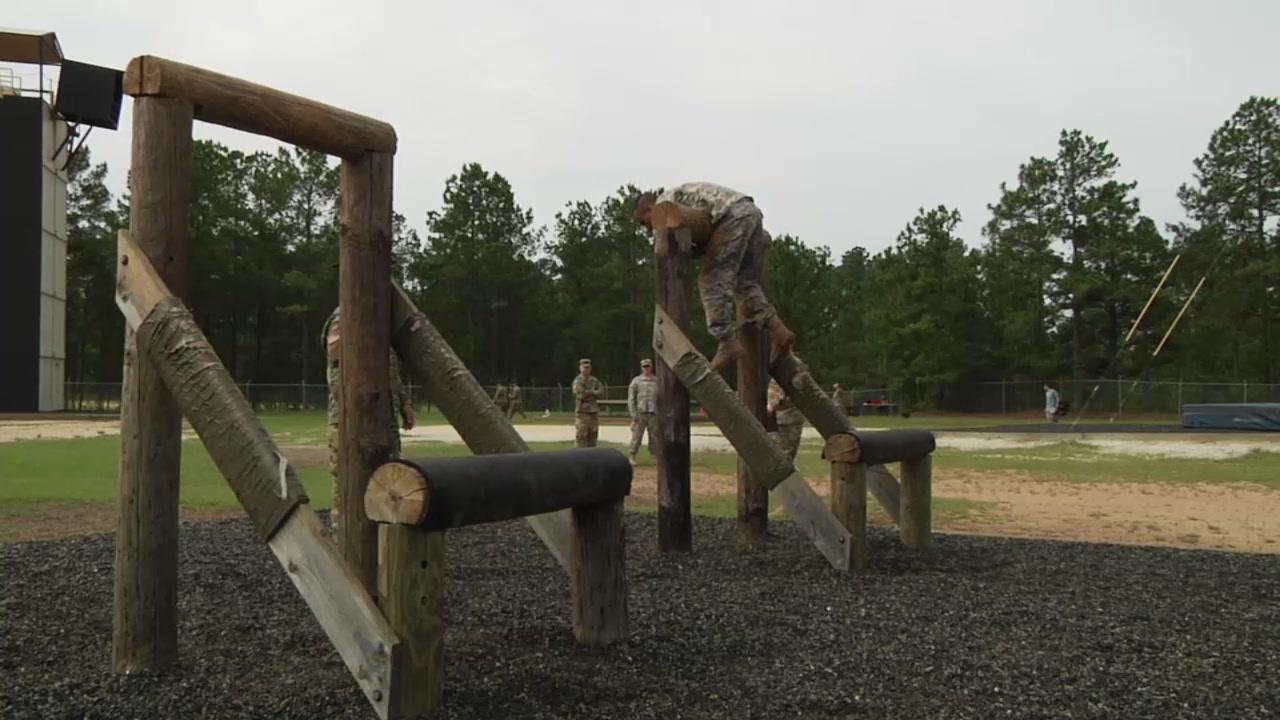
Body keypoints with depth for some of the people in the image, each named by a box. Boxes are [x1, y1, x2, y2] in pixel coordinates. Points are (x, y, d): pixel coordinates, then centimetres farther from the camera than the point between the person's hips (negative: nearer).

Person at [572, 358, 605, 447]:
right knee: (581, 438, -8)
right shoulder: (577, 381, -4)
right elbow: (580, 395, -17)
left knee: (592, 437, 9)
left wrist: (589, 392, -9)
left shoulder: (595, 381, 14)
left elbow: (601, 393, 1)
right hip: (582, 413, -6)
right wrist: (593, 393, -5)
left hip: (594, 413, 6)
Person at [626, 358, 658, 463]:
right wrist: (633, 414, -8)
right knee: (636, 436, -3)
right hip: (640, 414, -2)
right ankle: (632, 457, 3)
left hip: (653, 414, 2)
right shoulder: (636, 381, 3)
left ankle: (653, 455, 9)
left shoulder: (657, 381, 10)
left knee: (654, 436, 3)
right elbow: (631, 398, 0)